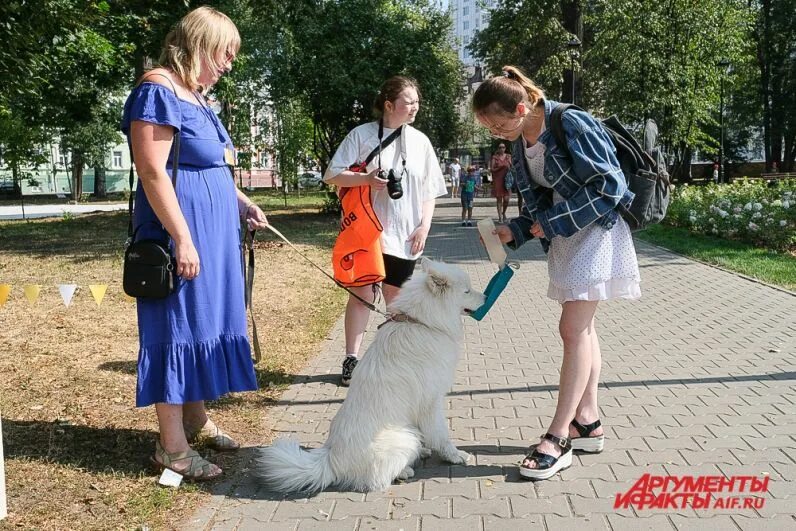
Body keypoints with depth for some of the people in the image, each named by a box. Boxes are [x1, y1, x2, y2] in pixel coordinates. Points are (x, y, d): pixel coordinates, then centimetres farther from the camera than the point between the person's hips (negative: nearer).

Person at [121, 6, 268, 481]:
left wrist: (242, 204, 15)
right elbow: (153, 172, -21)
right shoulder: (158, 93, -13)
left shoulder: (196, 97, 16)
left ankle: (196, 420, 30)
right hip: (183, 233, -10)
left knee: (205, 322, 15)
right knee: (177, 328, -4)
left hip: (213, 232, 10)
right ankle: (172, 447, 7)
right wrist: (183, 239, -23)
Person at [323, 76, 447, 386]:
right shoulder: (362, 134, -3)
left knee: (397, 297, 10)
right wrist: (367, 178, -20)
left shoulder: (419, 141, 7)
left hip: (405, 235, 3)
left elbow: (430, 189, 10)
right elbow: (331, 175, -5)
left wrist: (424, 225, 0)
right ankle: (352, 359, 9)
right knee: (363, 294, -1)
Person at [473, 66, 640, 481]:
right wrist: (514, 232, -4)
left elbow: (610, 186, -20)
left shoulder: (571, 125, -20)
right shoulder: (521, 143, 5)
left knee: (573, 328, -11)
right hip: (563, 234, 9)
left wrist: (553, 223, -19)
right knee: (581, 327, 11)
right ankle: (587, 422, 20)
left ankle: (558, 438, -5)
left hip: (595, 229, -9)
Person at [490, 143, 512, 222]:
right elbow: (492, 169, -2)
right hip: (497, 180, -2)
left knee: (506, 199, -5)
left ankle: (504, 212, 23)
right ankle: (500, 217, 5)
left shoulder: (508, 157, 11)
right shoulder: (495, 157, 3)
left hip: (506, 180, 2)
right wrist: (499, 168, -16)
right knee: (499, 199, -1)